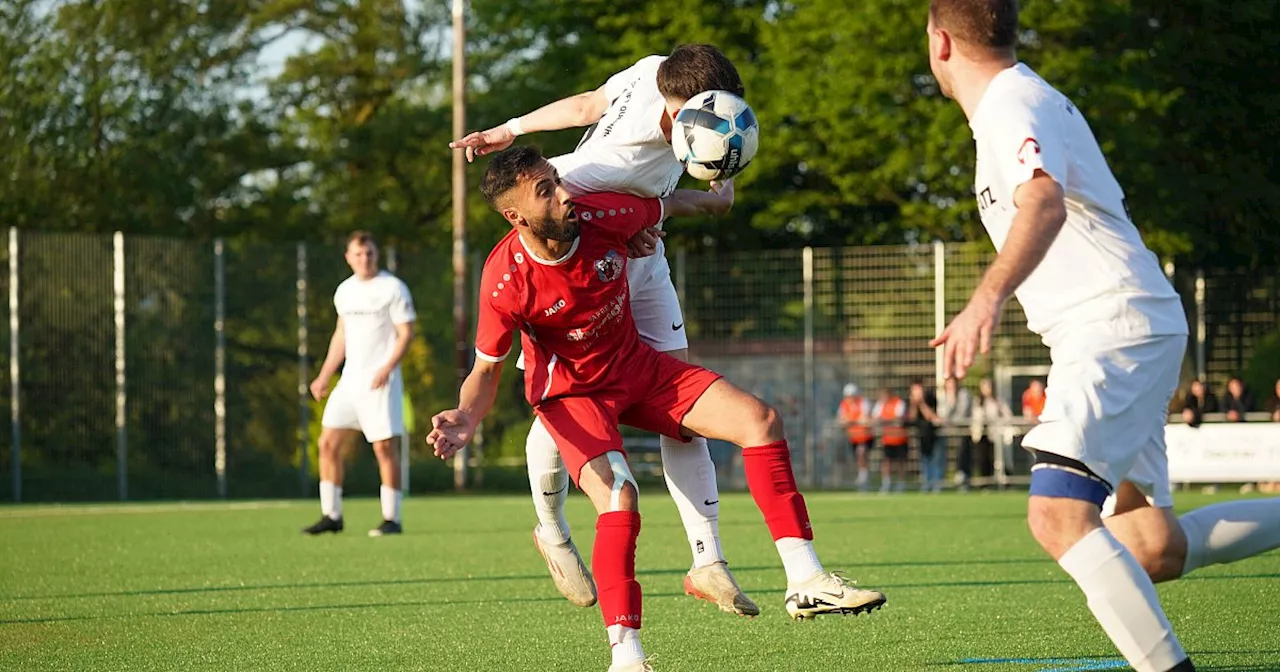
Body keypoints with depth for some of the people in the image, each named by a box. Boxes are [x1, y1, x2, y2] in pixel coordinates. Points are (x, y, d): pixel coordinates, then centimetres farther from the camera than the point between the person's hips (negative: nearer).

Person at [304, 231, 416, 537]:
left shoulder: (393, 288, -5)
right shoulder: (345, 291, 14)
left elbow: (406, 333, -8)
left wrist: (387, 368, -21)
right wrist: (324, 376, 18)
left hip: (380, 381, -7)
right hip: (350, 380, 7)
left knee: (384, 446, -7)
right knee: (328, 443, 1)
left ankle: (392, 518, -1)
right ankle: (331, 515, 8)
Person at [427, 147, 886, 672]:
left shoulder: (602, 216, -20)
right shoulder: (505, 282, -28)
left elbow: (671, 205, 4)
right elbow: (487, 369, -14)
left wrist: (719, 198, 23)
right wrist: (466, 421, -35)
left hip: (636, 366, 5)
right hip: (570, 391, -5)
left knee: (759, 420, -8)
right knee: (619, 500, -30)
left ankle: (805, 581, -5)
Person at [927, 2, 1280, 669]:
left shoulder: (1010, 106, -12)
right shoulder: (1029, 98, 19)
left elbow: (1045, 203, -32)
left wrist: (986, 300, -46)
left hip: (1115, 328, -10)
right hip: (1116, 332, 10)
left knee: (1057, 515, -25)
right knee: (1148, 551, 9)